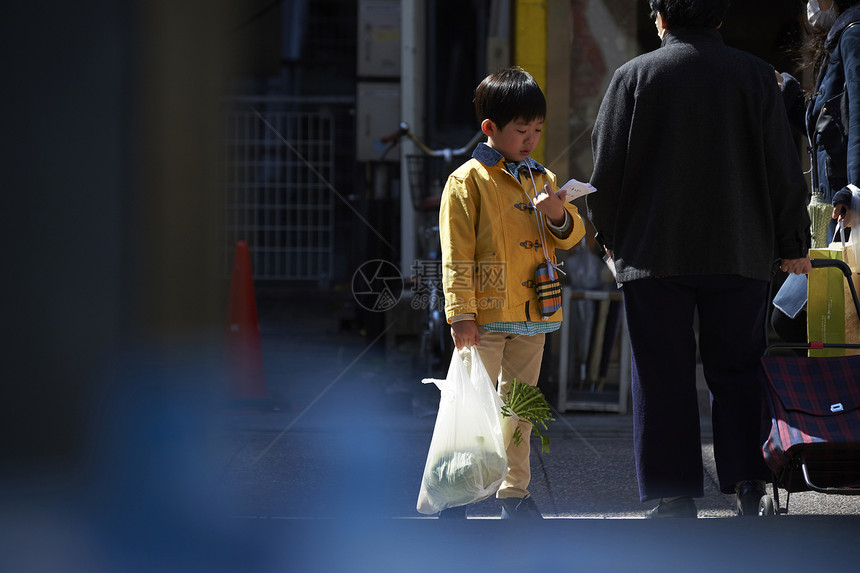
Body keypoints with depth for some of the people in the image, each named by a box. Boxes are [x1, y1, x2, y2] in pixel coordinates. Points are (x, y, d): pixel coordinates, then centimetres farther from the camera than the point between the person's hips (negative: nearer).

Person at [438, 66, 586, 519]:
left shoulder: (543, 180, 14)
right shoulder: (467, 180, -5)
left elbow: (572, 236, 17)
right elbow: (456, 254, -9)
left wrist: (560, 216, -7)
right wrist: (461, 313, -15)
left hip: (532, 314, 6)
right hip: (487, 313, -6)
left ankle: (514, 489, 20)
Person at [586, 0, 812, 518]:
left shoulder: (634, 76, -3)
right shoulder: (756, 76, 1)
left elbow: (607, 168, 0)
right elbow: (784, 168, 3)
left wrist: (611, 238, 15)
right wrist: (793, 245, 13)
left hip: (653, 253, -1)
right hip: (741, 254, 1)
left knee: (663, 378, 4)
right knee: (738, 372, 11)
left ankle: (675, 497, 3)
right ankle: (749, 486, 4)